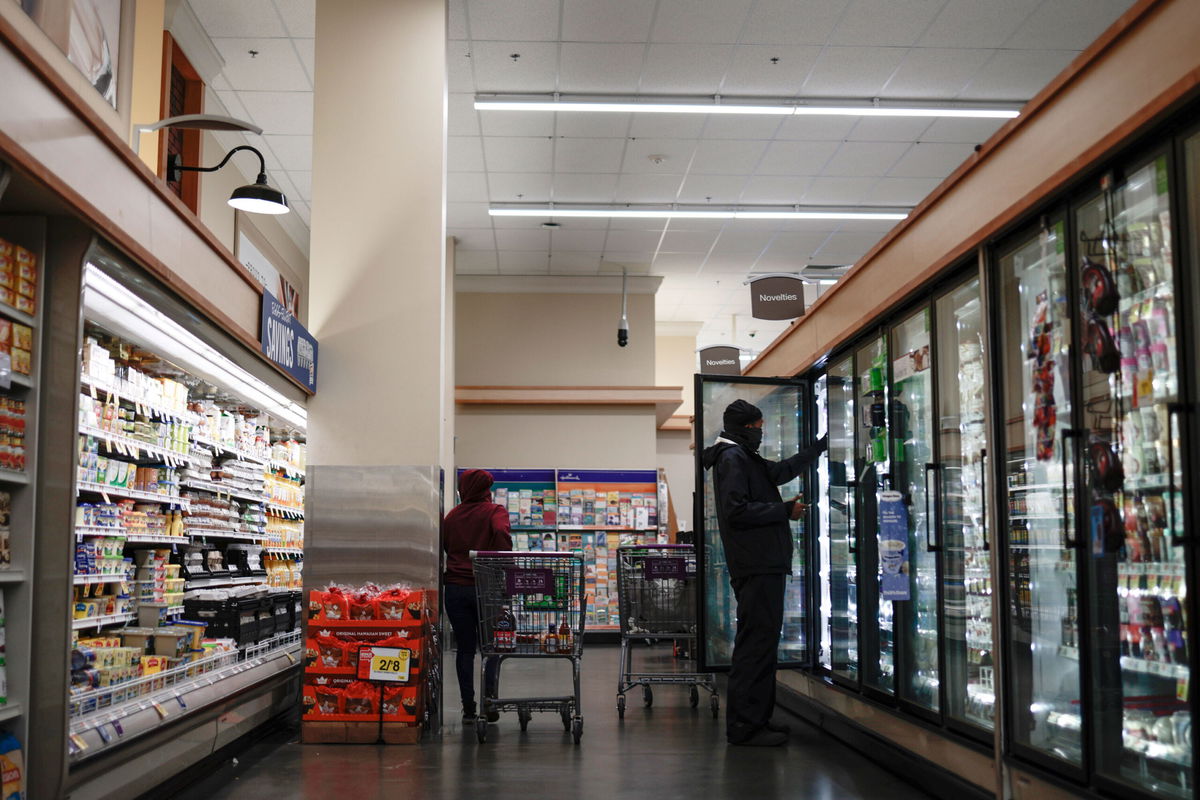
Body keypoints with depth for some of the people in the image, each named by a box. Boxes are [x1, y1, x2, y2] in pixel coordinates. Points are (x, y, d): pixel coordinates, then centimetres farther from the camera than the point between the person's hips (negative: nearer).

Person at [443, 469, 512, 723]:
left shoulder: (451, 516, 12)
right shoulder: (495, 511, 0)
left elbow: (445, 546, 11)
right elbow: (501, 533, -18)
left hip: (455, 586, 3)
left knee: (465, 648, 7)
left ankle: (468, 707, 5)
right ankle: (489, 695, -7)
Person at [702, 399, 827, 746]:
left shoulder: (745, 459, 24)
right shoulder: (731, 459, -8)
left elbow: (783, 469, 39)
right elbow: (737, 511, -20)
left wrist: (821, 445, 43)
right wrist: (786, 511, -12)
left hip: (765, 567, 11)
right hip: (757, 568, -11)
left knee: (761, 641, 13)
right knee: (756, 643, -11)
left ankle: (756, 718, 20)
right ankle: (744, 725, -10)